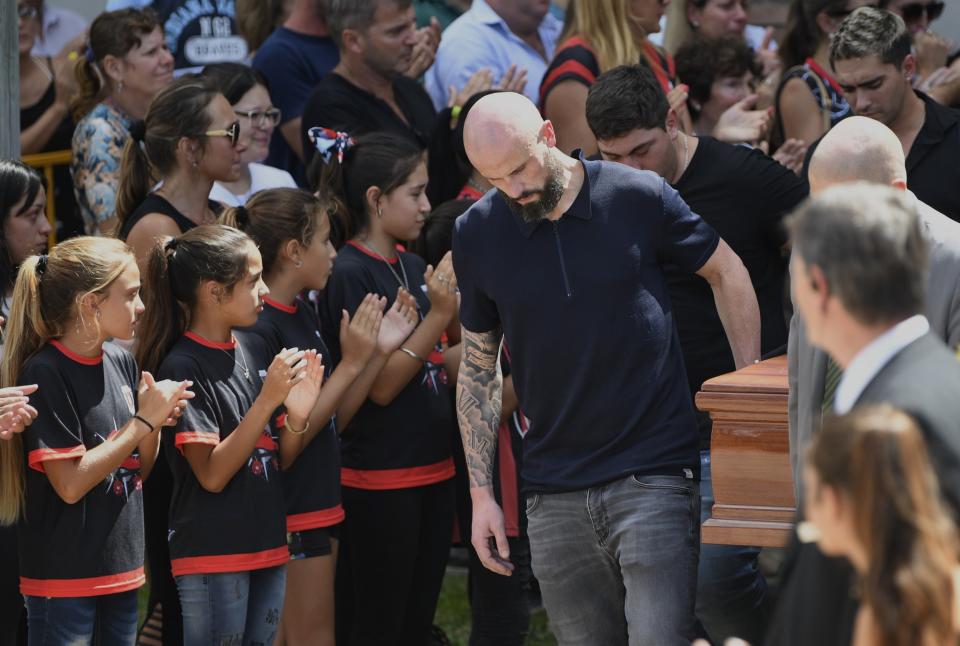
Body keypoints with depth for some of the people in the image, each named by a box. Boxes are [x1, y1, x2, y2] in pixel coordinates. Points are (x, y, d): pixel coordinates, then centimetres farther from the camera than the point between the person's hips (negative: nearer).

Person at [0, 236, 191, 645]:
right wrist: (143, 421, -15)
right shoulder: (44, 373, -14)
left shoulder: (122, 364, 6)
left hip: (121, 574, 7)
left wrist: (157, 420, -6)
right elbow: (70, 483, -19)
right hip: (65, 582, -7)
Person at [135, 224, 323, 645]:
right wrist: (268, 400, -23)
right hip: (212, 558, -7)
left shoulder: (253, 349, 7)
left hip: (267, 547, 7)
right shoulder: (183, 366, -14)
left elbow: (280, 457, 11)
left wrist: (297, 416, -10)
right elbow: (212, 474, -18)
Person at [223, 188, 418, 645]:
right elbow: (282, 448, -22)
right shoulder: (258, 330, -19)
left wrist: (379, 353, 2)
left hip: (319, 512, 9)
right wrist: (350, 364, -21)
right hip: (287, 525, -9)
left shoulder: (302, 314, 10)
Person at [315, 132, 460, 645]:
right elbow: (379, 386, -18)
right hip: (379, 481, -8)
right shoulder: (349, 274, -14)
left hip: (432, 469, 8)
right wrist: (439, 315, -22)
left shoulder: (415, 268, 10)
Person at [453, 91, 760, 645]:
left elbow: (728, 274, 8)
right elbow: (478, 368, 12)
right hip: (553, 494, 3)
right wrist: (481, 493, 8)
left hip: (653, 475, -3)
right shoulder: (478, 234, 2)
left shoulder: (638, 197, -6)